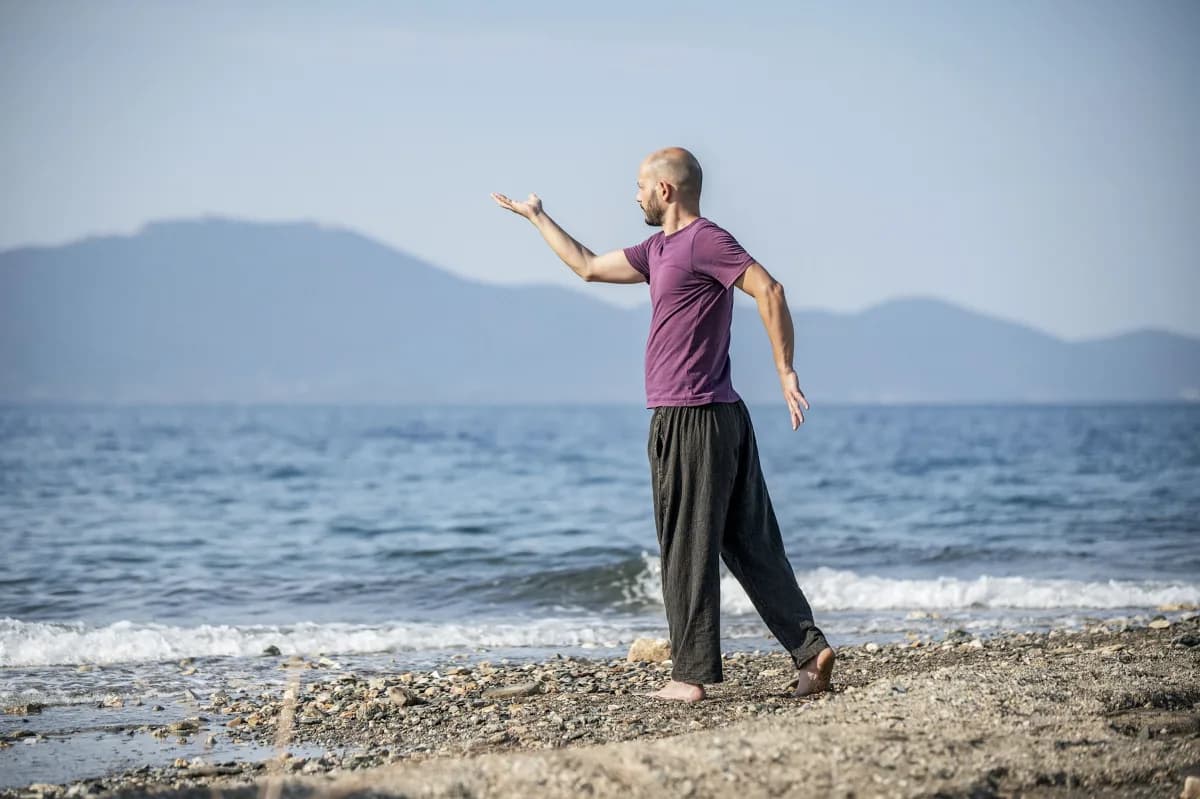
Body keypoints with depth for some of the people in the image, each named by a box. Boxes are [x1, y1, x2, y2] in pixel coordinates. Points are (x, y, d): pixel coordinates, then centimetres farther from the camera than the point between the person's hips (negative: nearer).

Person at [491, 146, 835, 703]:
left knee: (687, 550, -4)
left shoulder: (705, 241, -10)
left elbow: (769, 290, -19)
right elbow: (588, 266, 32)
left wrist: (785, 372, -21)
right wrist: (536, 218, 38)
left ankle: (692, 675, -1)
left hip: (691, 421, -9)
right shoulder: (659, 250, 20)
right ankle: (809, 647, 4)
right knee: (749, 543, 7)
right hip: (724, 418, 9)